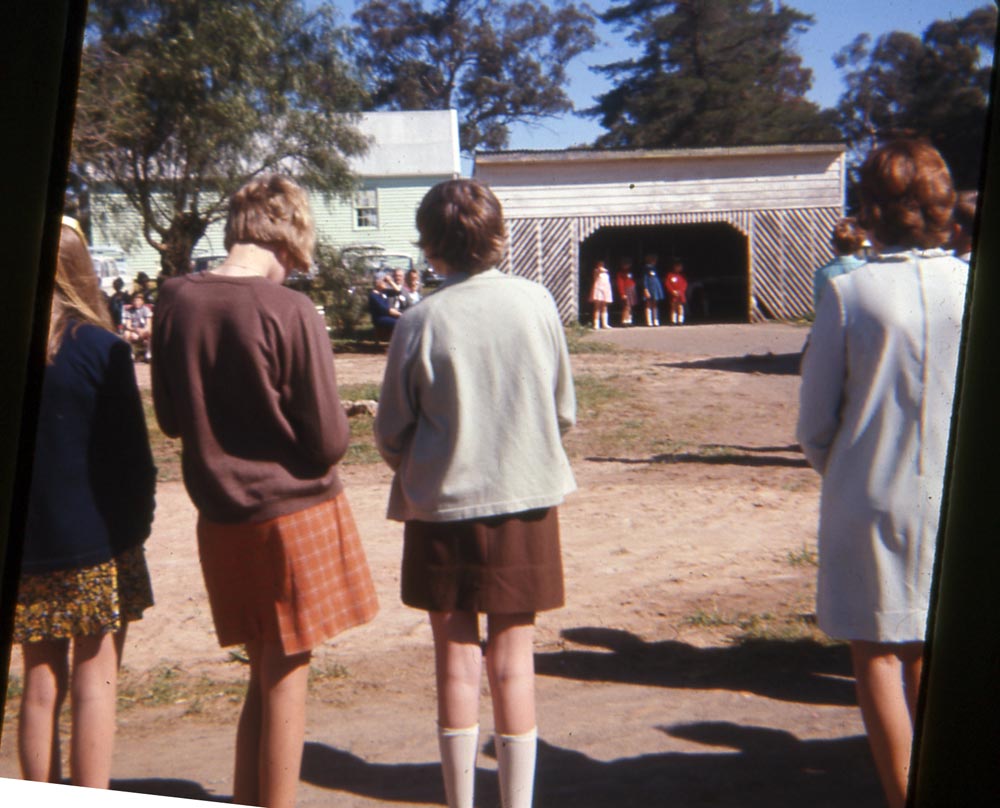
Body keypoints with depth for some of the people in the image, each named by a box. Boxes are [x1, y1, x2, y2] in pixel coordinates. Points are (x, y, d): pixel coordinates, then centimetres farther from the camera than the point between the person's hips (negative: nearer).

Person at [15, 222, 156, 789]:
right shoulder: (100, 348, -10)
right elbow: (131, 454, -9)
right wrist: (138, 522, 3)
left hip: (22, 549, 4)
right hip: (97, 543, -4)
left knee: (40, 683, 13)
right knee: (95, 680, 4)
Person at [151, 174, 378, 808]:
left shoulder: (176, 300, -2)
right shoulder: (289, 310, -18)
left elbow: (171, 418, 9)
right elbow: (329, 438, -14)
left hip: (220, 519, 5)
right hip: (293, 512, -5)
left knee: (264, 672, 20)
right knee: (288, 677, 7)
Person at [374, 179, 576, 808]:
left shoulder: (422, 322, -12)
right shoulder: (536, 302, -5)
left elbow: (392, 432, -2)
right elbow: (565, 409, 4)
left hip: (442, 504, -1)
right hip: (527, 497, 2)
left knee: (457, 655, 10)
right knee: (514, 654, 10)